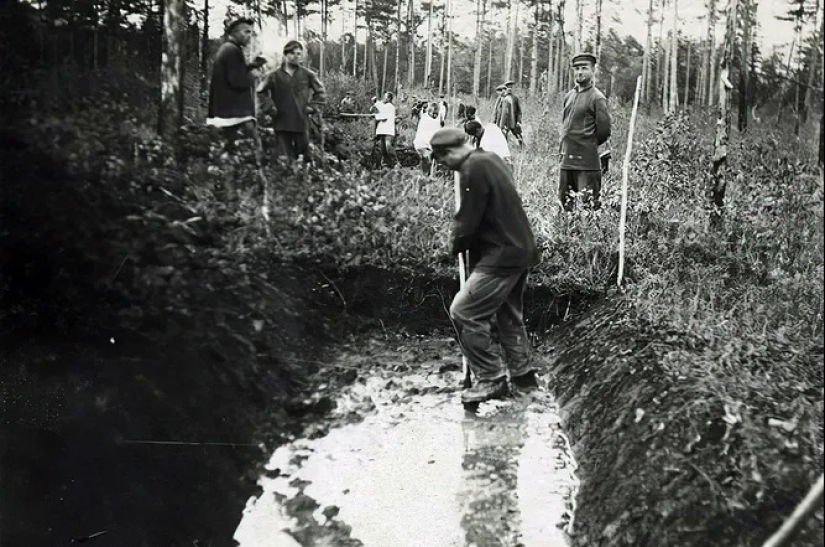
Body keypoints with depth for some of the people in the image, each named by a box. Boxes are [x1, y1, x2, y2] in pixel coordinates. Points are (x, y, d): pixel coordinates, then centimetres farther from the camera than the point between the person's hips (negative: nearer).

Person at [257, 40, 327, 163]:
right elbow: (260, 92, 3)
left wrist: (312, 107, 3)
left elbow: (320, 92, 13)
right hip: (281, 124, 0)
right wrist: (269, 108, -4)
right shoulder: (274, 75, 1)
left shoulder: (308, 75, 4)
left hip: (302, 123, 1)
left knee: (304, 156, 7)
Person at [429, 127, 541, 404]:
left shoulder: (472, 169, -18)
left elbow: (468, 222, -18)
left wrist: (456, 245, 2)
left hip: (501, 256, -10)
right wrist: (463, 240, 13)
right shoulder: (492, 159, 12)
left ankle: (491, 379, -2)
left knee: (463, 312, -7)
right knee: (509, 315, 21)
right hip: (521, 250, 10)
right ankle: (522, 374, 29)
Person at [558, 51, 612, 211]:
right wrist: (565, 144, 14)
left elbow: (604, 131, -7)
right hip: (566, 160, 7)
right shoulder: (569, 95, 13)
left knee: (588, 204, -4)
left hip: (586, 161, -7)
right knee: (564, 201, 12)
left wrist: (588, 144, 4)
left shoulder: (597, 98, -7)